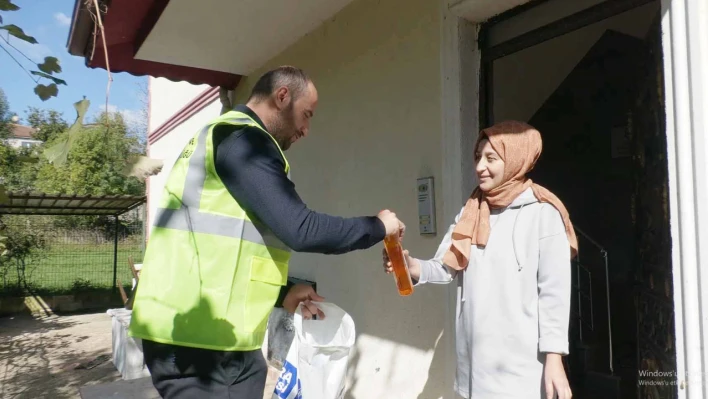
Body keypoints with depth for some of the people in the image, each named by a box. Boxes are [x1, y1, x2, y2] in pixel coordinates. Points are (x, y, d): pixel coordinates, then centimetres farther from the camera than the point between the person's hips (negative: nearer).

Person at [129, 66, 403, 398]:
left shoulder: (226, 138, 19)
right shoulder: (244, 140, -14)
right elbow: (300, 230, -22)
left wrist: (280, 294, 16)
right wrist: (377, 227, -6)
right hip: (195, 339, -10)